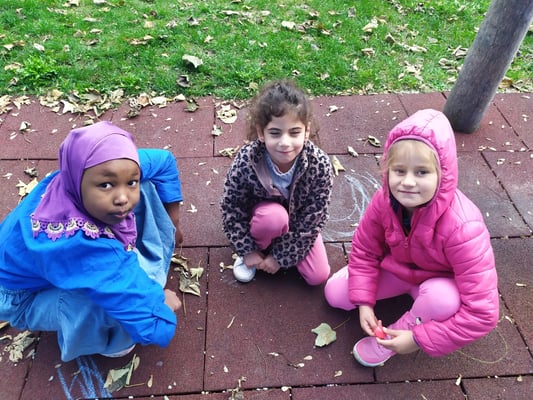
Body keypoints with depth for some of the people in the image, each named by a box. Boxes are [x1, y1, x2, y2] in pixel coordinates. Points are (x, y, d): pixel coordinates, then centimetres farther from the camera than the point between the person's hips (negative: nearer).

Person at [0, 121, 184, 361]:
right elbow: (153, 328, -44)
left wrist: (172, 224, 2)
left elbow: (164, 161, -6)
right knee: (119, 296, -37)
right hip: (27, 296, -5)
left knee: (148, 189, -11)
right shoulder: (79, 244, -46)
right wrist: (163, 301, -21)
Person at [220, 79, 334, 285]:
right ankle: (256, 246, -2)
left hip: (298, 220, 1)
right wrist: (248, 250, -15)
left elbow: (313, 219, -22)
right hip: (261, 213, -1)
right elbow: (231, 209, -19)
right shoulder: (246, 161, -34)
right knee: (275, 216, -36)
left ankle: (279, 249, 18)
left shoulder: (320, 165, -32)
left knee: (318, 275, -7)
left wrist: (281, 256, -17)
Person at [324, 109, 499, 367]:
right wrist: (364, 303, -15)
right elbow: (364, 251, -7)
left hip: (441, 281, -3)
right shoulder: (384, 201, -26)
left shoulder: (461, 228, -39)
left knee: (442, 299, -39)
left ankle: (393, 338, -6)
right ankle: (412, 291, 10)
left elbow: (482, 313, -35)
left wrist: (419, 339, -31)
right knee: (335, 294, -5)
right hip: (398, 268, 4)